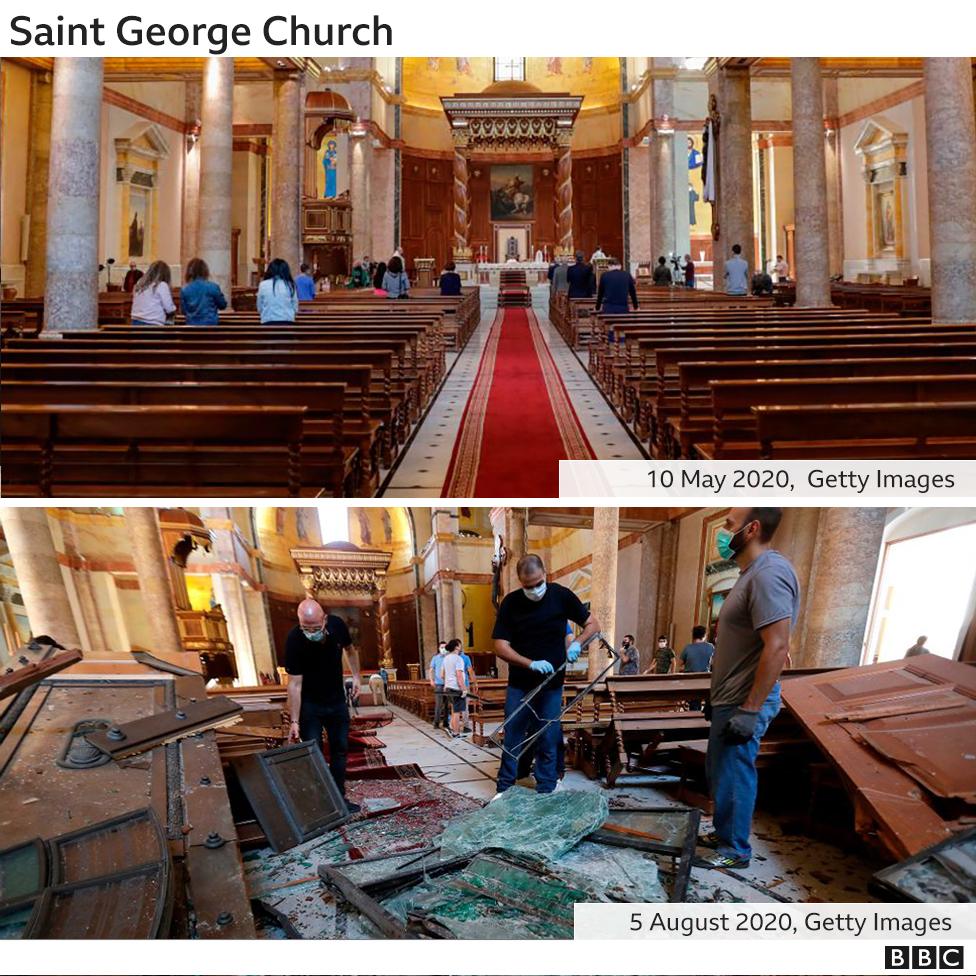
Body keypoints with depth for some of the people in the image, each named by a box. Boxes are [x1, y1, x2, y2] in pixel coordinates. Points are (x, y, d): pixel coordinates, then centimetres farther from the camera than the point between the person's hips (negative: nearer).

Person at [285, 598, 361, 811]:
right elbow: (295, 683, -27)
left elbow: (350, 650, 5)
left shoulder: (337, 625, -19)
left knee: (340, 749, 10)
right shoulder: (294, 640, -30)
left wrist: (356, 677, -2)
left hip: (337, 699, 4)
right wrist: (294, 721, -28)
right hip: (309, 704, -4)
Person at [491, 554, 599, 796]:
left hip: (552, 685, 0)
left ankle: (546, 794, 17)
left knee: (548, 742, 6)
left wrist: (577, 643, -17)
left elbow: (593, 625, 3)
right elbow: (500, 647, -10)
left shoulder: (561, 596, -8)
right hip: (519, 685, 0)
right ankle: (504, 791, 15)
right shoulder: (510, 603, -9)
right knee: (512, 740, 4)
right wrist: (531, 664, -23)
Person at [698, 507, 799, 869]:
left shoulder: (769, 574, -22)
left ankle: (735, 849, 16)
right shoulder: (752, 573, 12)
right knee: (720, 771, 20)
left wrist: (749, 710, -25)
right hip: (730, 700, 10)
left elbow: (777, 646, -27)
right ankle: (723, 833, 34)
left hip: (743, 704, -10)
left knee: (733, 775, 2)